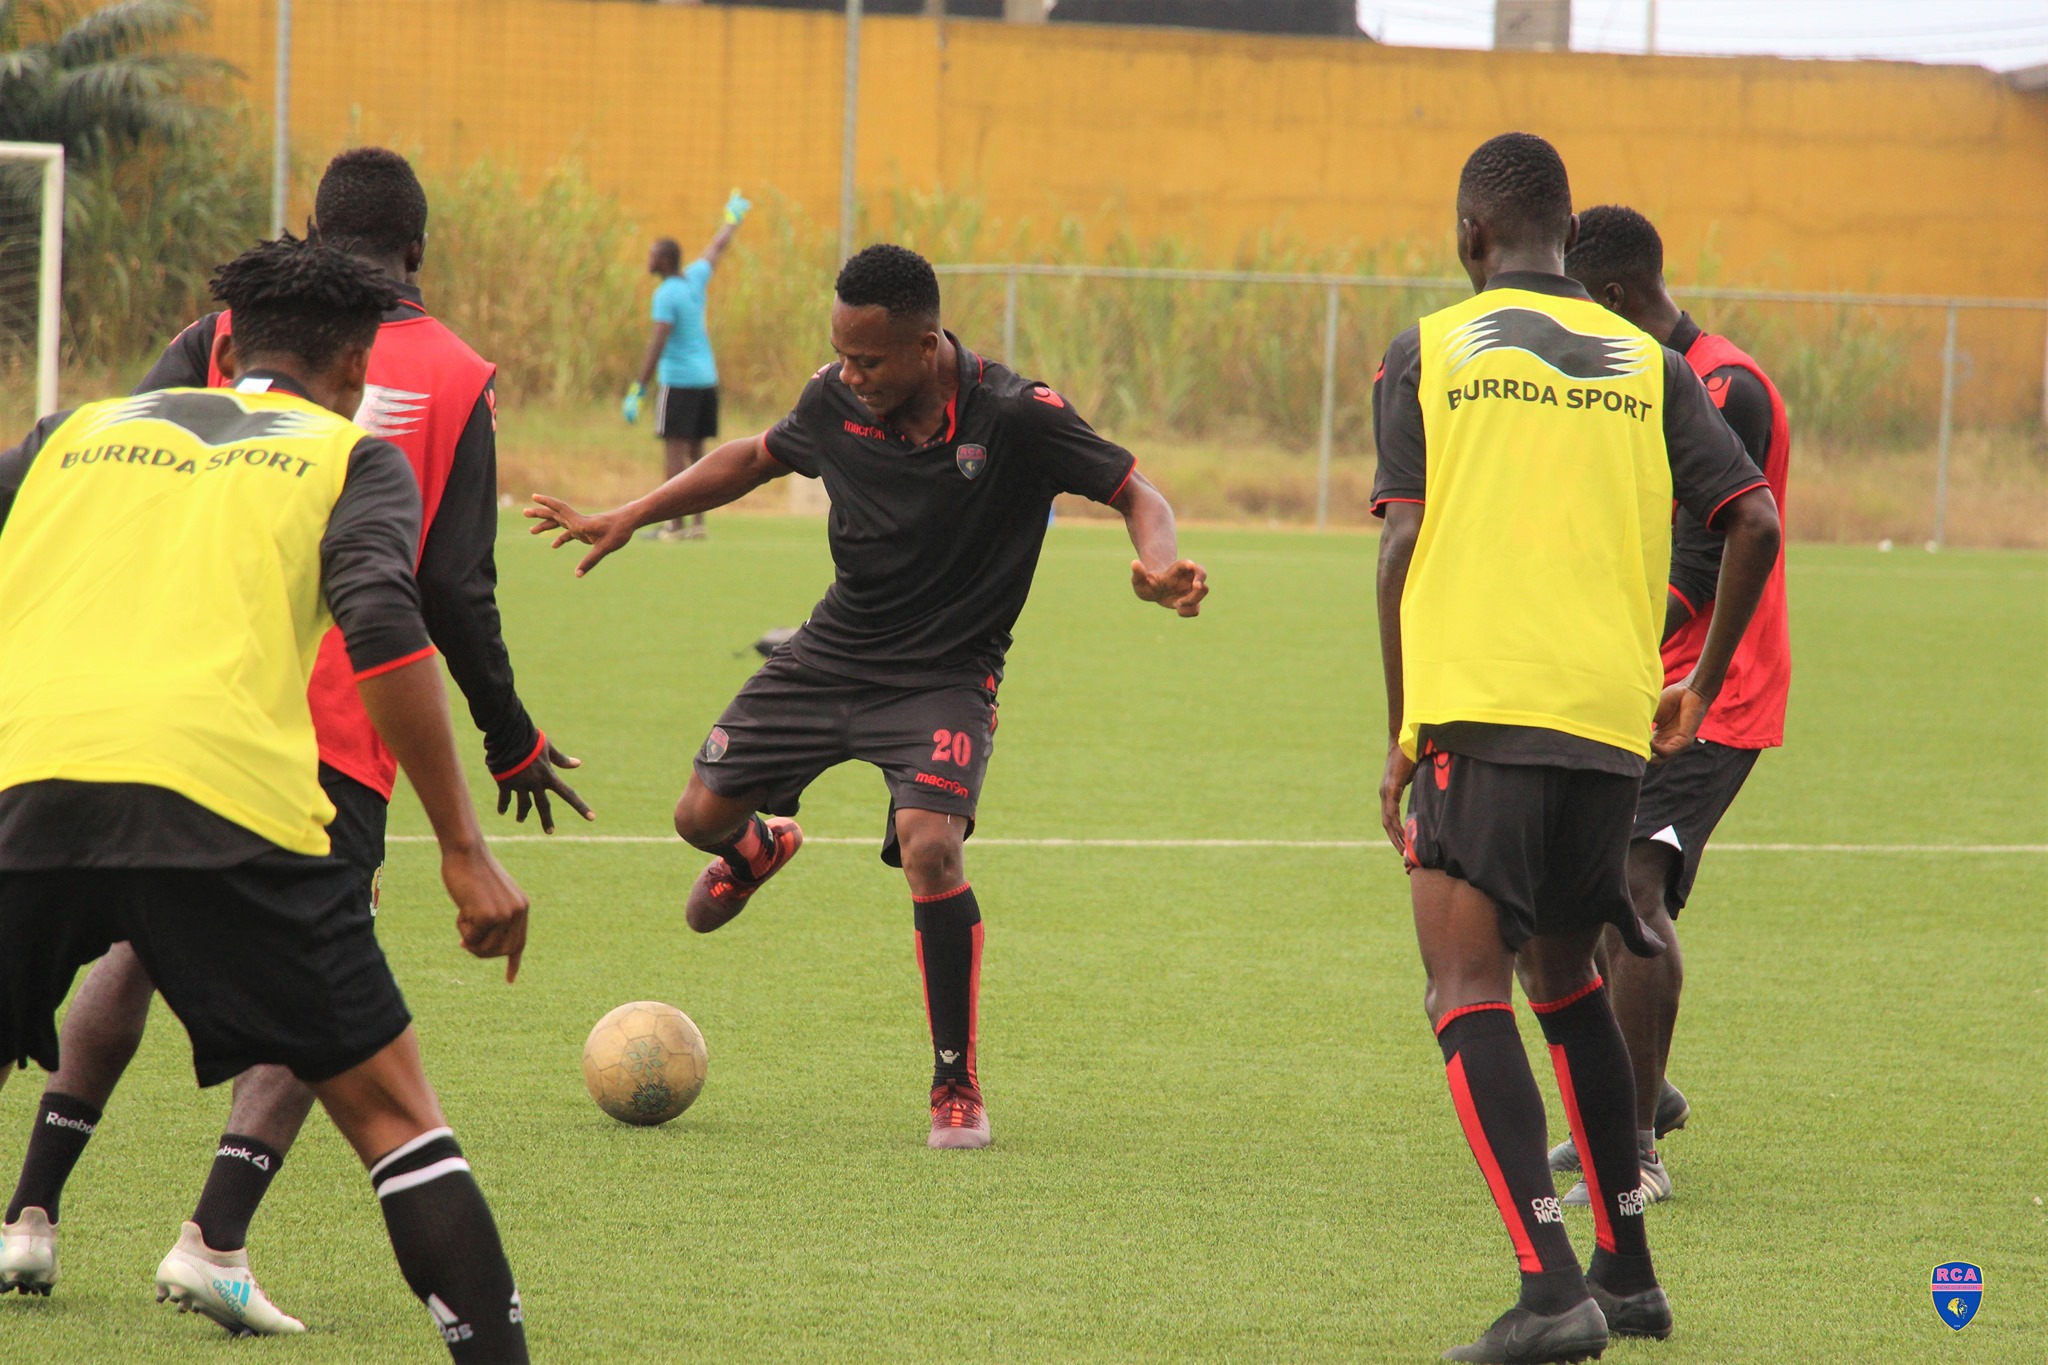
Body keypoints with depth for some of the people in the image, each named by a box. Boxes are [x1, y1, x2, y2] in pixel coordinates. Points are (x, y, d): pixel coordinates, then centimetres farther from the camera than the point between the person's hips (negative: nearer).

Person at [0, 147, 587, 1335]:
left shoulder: (232, 335, 6)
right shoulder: (455, 379, 5)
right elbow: (455, 594, 2)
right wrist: (514, 746, 14)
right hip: (338, 734, -2)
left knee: (136, 947, 20)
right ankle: (216, 1241, -15)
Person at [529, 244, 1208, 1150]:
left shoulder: (1016, 418, -22)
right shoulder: (835, 403, -9)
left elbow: (1136, 494, -14)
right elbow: (756, 458, 12)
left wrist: (1160, 567, -35)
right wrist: (626, 519, 9)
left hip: (944, 676, -5)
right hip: (831, 655, 5)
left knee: (929, 845, -27)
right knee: (701, 817, 6)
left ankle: (957, 1085, -11)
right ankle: (757, 846, 48)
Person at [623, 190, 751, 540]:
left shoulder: (666, 295, -13)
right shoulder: (695, 279, 8)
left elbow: (657, 345, -20)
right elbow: (717, 250, 28)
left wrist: (638, 391, -20)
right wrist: (733, 219, 47)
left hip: (679, 381, -8)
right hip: (706, 378, 8)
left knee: (674, 448, -7)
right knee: (695, 450, 11)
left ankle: (677, 525, -12)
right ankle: (698, 522, 10)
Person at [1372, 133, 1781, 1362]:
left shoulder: (1428, 355, 4)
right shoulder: (1649, 368, 13)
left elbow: (1404, 548, -2)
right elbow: (1755, 525, 5)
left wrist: (1399, 735, 5)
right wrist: (1703, 687, 19)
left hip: (1478, 708, -4)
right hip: (1613, 720, 4)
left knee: (1468, 995, -8)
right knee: (1566, 983, 22)